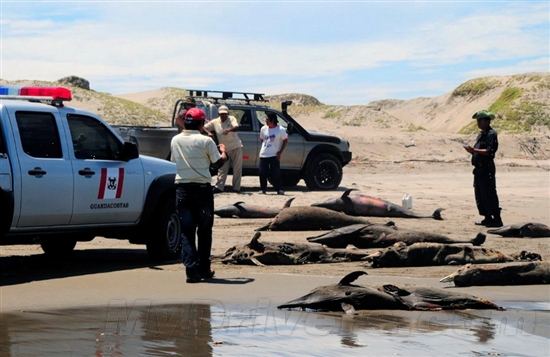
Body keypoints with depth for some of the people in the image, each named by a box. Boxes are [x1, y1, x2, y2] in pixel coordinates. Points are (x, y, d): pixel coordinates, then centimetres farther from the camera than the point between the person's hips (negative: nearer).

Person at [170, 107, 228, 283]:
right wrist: (223, 151, 20)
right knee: (204, 230, 12)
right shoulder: (205, 141, -9)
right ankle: (204, 269, 18)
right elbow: (219, 161, -1)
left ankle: (192, 270, -11)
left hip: (183, 189, 2)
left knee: (186, 231, 2)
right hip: (202, 188, -2)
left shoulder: (175, 140, 3)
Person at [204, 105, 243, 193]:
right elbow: (204, 128, 2)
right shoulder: (215, 122, 0)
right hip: (224, 149, 2)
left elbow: (236, 127, -25)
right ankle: (219, 187, 1)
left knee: (237, 169, 1)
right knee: (222, 169, 1)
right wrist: (208, 133, -20)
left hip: (236, 147, -2)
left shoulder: (232, 119, -7)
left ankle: (236, 187, 6)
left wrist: (229, 130, -47)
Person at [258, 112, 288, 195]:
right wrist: (263, 149, 4)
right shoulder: (263, 129, 7)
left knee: (276, 173, -6)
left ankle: (279, 189, 1)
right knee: (262, 173, 1)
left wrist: (280, 152, -7)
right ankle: (263, 189, 12)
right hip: (263, 155, 4)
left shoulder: (280, 130, -5)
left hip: (274, 155, -4)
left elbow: (285, 140, 0)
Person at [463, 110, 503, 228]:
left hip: (487, 169, -10)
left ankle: (497, 219, -7)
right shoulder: (481, 135, 19)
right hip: (479, 169, 10)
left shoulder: (491, 134, -10)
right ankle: (487, 218, 17)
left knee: (488, 195, -10)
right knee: (479, 196, 11)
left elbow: (489, 151, -21)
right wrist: (472, 151, 2)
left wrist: (474, 150, -24)